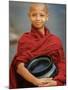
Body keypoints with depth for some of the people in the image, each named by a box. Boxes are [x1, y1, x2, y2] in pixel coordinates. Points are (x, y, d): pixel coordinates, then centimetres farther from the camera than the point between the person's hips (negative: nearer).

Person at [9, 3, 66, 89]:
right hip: (30, 85, -1)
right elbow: (19, 66, -8)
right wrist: (36, 81, -20)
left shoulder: (56, 40, 6)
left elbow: (62, 65, 3)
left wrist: (56, 82, -14)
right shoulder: (25, 39, 2)